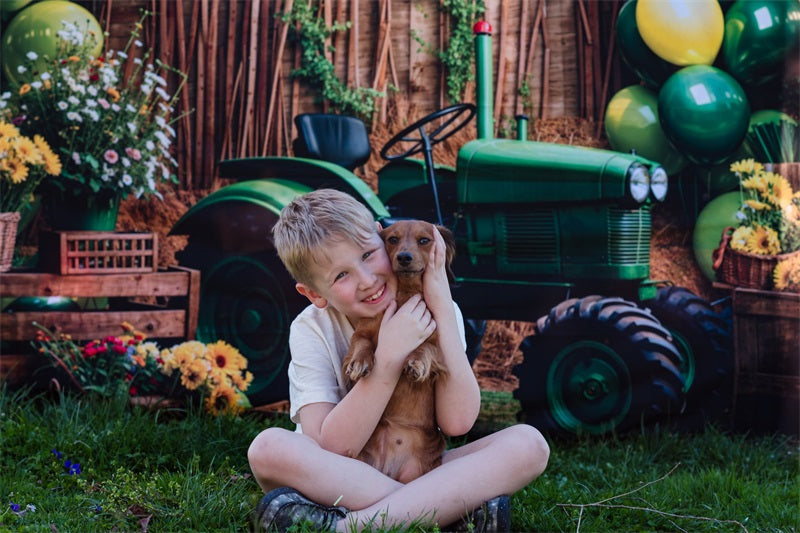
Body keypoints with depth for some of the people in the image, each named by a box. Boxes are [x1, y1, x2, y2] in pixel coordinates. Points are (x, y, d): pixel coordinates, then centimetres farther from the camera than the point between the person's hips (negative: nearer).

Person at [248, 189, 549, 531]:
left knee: (528, 444, -23)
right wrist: (388, 357, -28)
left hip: (418, 472, 2)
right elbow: (331, 448, -22)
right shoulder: (312, 331, -10)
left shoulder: (435, 310, -6)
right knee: (268, 447, -32)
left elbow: (457, 422, -18)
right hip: (340, 481, -1)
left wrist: (443, 308, -20)